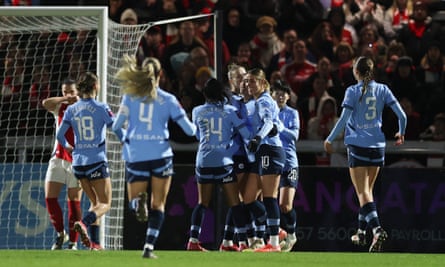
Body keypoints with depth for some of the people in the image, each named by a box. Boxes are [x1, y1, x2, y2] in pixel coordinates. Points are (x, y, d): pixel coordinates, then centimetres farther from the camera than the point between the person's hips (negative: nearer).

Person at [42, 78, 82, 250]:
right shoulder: (60, 107, 6)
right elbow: (45, 103, -14)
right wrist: (65, 99, -21)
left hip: (76, 162, -3)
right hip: (58, 159, 3)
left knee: (74, 202, -3)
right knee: (50, 198, -5)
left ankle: (73, 241, 4)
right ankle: (60, 234, 13)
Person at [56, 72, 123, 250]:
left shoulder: (71, 110, 4)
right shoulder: (101, 108, -8)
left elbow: (60, 136, 3)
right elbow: (118, 130, -8)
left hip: (78, 162, 5)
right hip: (97, 161, -5)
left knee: (95, 202, 18)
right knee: (105, 204, 0)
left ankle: (94, 242, 8)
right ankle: (83, 223, -28)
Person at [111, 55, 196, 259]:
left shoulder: (129, 97, 2)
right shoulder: (168, 100, 0)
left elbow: (116, 127, 4)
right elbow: (189, 129, 2)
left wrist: (124, 135, 26)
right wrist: (194, 127, 26)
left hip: (135, 156, 0)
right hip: (160, 155, 0)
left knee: (133, 202, 11)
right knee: (158, 205, 11)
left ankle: (138, 202, -27)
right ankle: (149, 247, 1)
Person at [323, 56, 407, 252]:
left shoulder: (352, 91, -6)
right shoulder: (382, 89, 4)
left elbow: (344, 119, -12)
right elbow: (401, 115, 1)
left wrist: (330, 140, 0)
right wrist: (401, 133, 20)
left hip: (357, 145, -4)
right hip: (377, 145, 4)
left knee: (363, 192, -7)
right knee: (367, 190, 19)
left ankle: (377, 229, -27)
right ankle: (361, 232, 24)